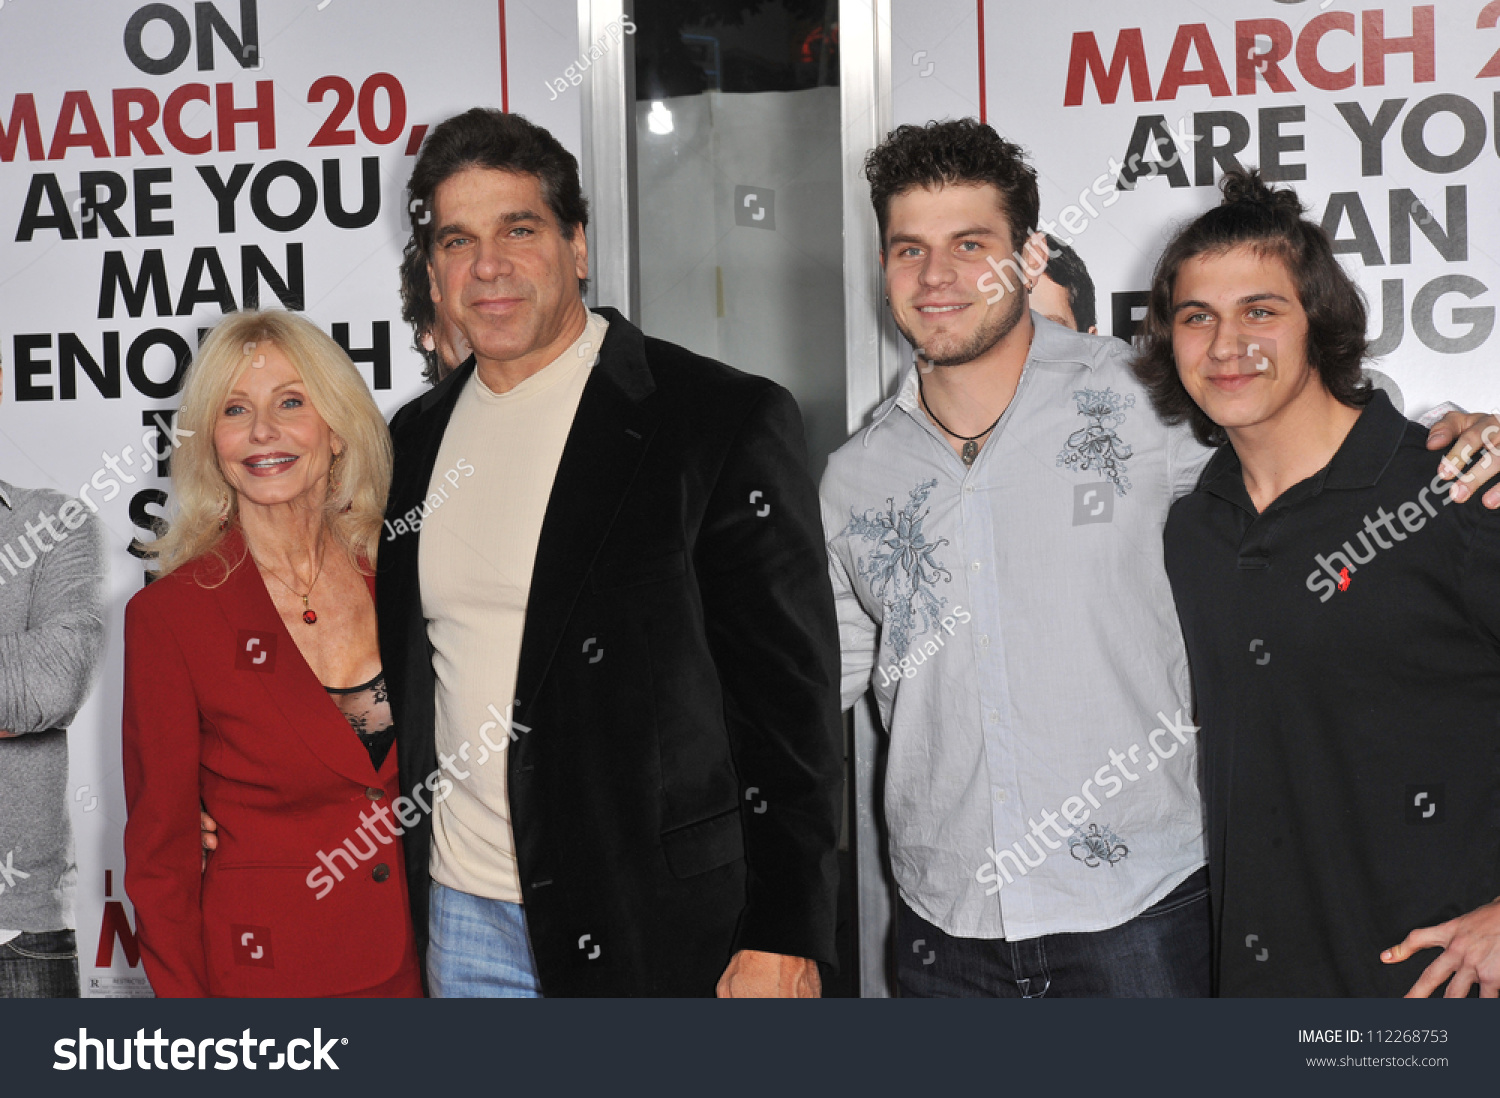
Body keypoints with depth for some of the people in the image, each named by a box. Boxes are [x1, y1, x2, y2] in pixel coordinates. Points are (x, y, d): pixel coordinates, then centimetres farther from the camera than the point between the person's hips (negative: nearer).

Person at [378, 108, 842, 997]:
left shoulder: (728, 421, -10)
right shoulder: (417, 438, 8)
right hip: (462, 924, 5)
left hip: (658, 930, -5)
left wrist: (783, 939, -14)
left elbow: (795, 698, -11)